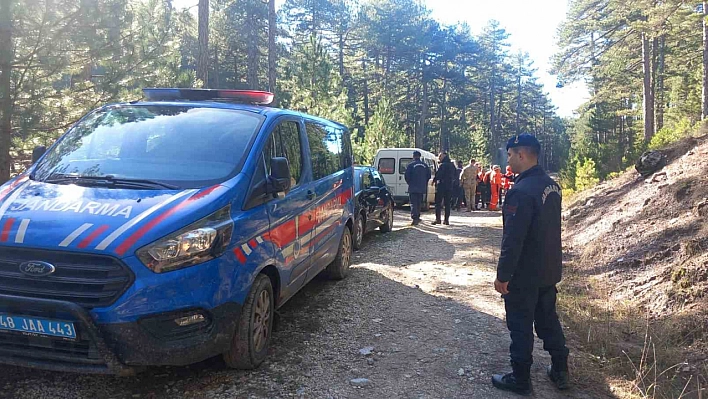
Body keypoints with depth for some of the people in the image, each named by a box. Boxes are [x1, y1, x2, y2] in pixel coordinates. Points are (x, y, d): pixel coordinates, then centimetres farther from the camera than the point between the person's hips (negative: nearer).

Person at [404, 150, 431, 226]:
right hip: (422, 188, 4)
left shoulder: (411, 165, -9)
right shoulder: (425, 165, 6)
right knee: (419, 203, 16)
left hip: (413, 188, -4)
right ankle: (417, 217, 23)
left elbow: (407, 176, -9)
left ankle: (415, 218, -16)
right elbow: (428, 176, 9)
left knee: (413, 203, -4)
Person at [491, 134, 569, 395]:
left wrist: (503, 275, -19)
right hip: (549, 271, 9)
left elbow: (513, 239, -25)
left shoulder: (521, 191, -25)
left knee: (520, 327, 5)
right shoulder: (551, 185, 5)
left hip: (524, 275, -9)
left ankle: (520, 380, 18)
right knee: (548, 320, 20)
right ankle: (560, 372, 32)